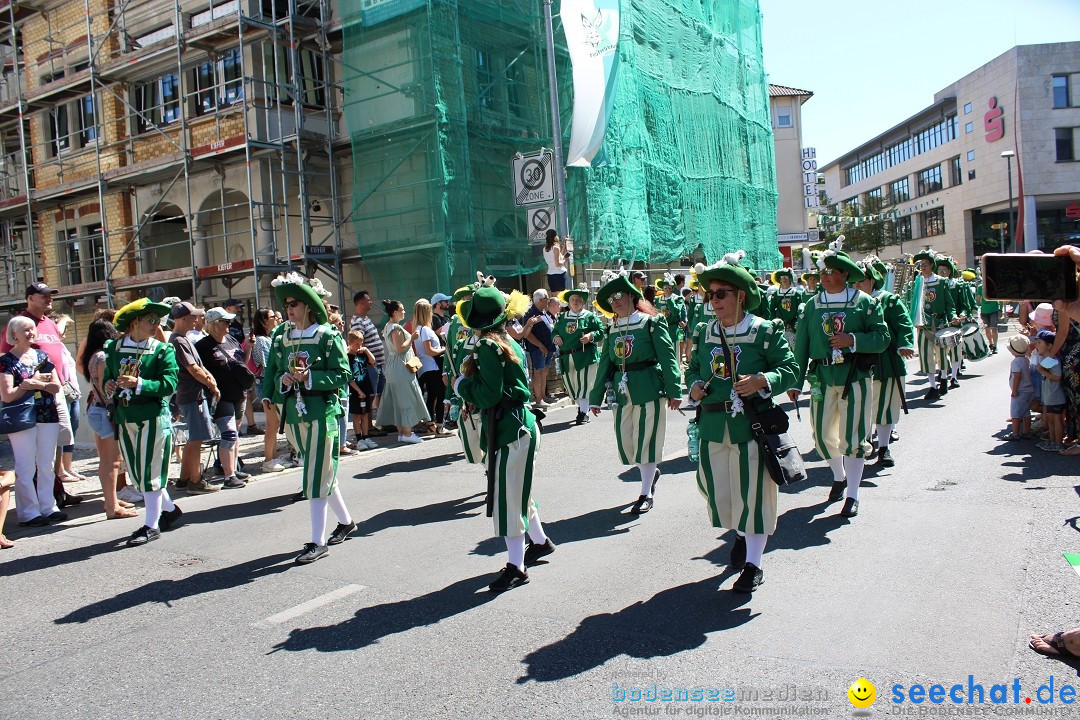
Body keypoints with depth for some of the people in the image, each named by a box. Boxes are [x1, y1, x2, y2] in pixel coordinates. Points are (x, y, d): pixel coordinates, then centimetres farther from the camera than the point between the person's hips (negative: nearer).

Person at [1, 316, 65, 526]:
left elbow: (56, 387, 3)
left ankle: (48, 507, 16)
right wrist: (30, 383, -11)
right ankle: (29, 512, 5)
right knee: (26, 468, -2)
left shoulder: (42, 356, 11)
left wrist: (37, 384, -13)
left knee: (47, 465, 8)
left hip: (48, 417, 4)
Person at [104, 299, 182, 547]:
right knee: (136, 473, 12)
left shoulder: (163, 350, -3)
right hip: (124, 417, 5)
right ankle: (170, 508, 31)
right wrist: (108, 386, -5)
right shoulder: (114, 348, 8)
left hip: (153, 416, -5)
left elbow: (169, 384, -14)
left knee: (149, 471, -2)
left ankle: (151, 525, 7)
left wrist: (139, 384, -26)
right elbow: (107, 377, 17)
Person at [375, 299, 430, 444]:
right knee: (406, 399, -6)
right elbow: (400, 348, -22)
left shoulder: (388, 327, 15)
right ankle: (407, 433, -5)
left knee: (398, 400, 10)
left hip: (393, 367, 10)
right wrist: (412, 337, -14)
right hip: (401, 366, -10)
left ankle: (401, 432, 15)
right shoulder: (396, 328, -16)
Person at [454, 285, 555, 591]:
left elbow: (489, 394, -20)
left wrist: (462, 384, -4)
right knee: (518, 489, 23)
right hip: (521, 422, 10)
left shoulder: (488, 346, -15)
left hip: (507, 428, -10)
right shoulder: (509, 342, 12)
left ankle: (516, 566, 3)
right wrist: (472, 373, 9)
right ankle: (540, 541, 39)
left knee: (506, 496, -4)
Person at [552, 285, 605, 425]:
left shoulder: (590, 316, 2)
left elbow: (601, 331, -1)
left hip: (585, 356, -4)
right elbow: (554, 331, 20)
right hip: (567, 357, 5)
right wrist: (556, 337, -2)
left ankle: (583, 412, 2)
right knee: (571, 386, 9)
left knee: (584, 384, -6)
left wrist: (591, 336, -19)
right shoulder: (562, 318, 14)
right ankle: (581, 408, 28)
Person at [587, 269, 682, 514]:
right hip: (622, 391, 5)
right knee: (625, 441, 8)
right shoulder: (612, 330, 11)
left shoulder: (651, 322, -4)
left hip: (649, 388, -5)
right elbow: (604, 364, 12)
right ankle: (651, 472, 36)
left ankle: (646, 494, 11)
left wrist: (674, 391, -13)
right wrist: (596, 397, 8)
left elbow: (667, 357, -8)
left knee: (646, 438, -1)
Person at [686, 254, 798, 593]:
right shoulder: (703, 333, 9)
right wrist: (694, 385, -4)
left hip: (751, 425, -5)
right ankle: (740, 533, 45)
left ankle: (753, 564, 16)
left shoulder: (766, 331, -5)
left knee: (752, 491, 2)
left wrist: (762, 381, -24)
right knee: (716, 488, 14)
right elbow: (693, 368, 18)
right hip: (712, 426, 5)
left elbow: (789, 370, -5)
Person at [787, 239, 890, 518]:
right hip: (821, 377, 3)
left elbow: (882, 338, -4)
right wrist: (795, 382, 0)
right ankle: (839, 476, 37)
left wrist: (853, 340, -20)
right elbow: (801, 345, 4)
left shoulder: (864, 302, -2)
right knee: (822, 434, 10)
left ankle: (852, 494, 12)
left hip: (854, 376, -3)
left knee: (852, 436, -1)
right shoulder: (812, 304, 5)